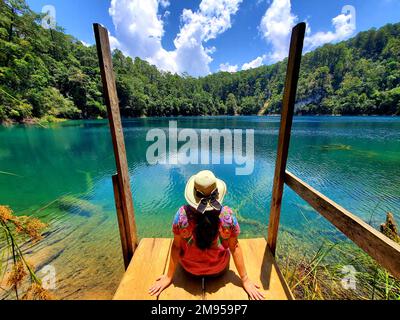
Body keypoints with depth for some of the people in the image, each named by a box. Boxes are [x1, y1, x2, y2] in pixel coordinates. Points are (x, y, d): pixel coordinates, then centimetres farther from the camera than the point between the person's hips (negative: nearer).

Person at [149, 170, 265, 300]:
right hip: (219, 270, 1)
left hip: (189, 270, 0)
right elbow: (235, 247, -18)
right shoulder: (227, 215, -29)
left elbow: (176, 247, -17)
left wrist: (169, 277, -1)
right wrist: (245, 280, -2)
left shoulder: (182, 214, -30)